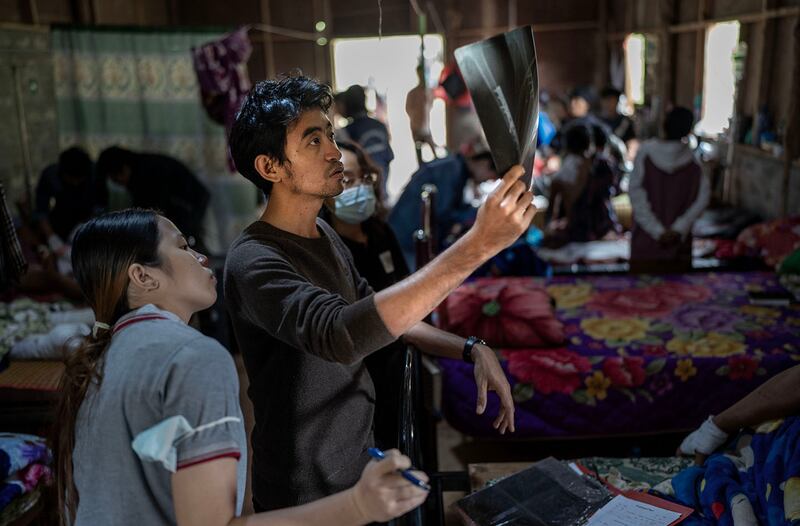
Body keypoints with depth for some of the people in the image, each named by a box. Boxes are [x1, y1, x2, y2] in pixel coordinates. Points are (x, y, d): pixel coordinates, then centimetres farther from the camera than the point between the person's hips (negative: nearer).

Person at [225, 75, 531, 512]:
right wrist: (477, 245, -46)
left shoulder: (323, 234, 4)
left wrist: (472, 350, -3)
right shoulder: (254, 262, -25)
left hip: (360, 460, 8)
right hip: (307, 496, -7)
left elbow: (383, 315, 12)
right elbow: (341, 335, -42)